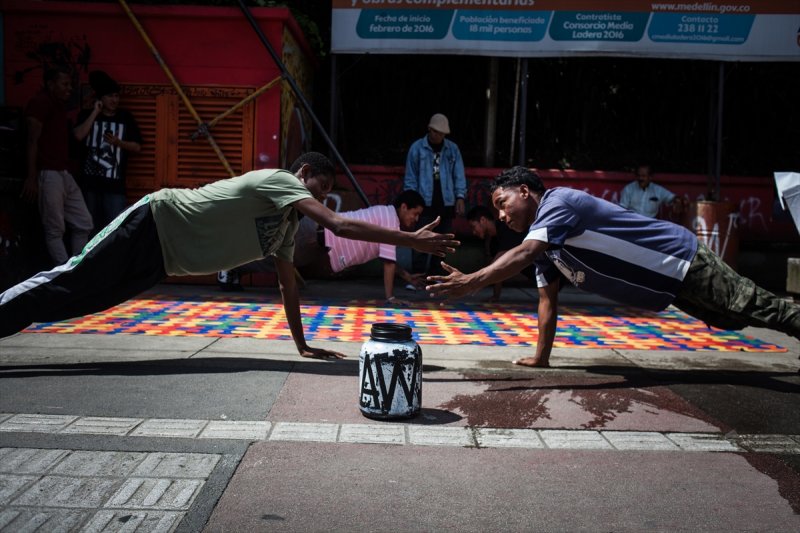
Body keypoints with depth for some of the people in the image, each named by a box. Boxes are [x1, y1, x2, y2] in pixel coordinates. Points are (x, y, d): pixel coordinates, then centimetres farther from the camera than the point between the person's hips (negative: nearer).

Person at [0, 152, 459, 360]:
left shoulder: (289, 223, 11)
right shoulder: (280, 181, -17)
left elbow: (288, 284, 15)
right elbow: (340, 226, -30)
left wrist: (303, 346, 13)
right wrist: (413, 239, -30)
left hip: (159, 259, 8)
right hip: (153, 226, -8)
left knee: (74, 300, 13)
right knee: (64, 288, -4)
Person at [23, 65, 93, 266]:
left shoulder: (60, 104, 21)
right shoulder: (40, 102, -7)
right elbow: (33, 141, -14)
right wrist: (31, 178, -19)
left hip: (64, 173, 9)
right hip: (48, 174, -9)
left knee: (83, 224, 9)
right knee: (55, 230, -4)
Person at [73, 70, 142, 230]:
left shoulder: (126, 118, 8)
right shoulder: (86, 115, 7)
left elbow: (137, 147, 6)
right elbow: (78, 136, -12)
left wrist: (118, 142, -12)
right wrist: (95, 113, -8)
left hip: (115, 183, -1)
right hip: (89, 181, 1)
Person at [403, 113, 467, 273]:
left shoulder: (452, 149, 6)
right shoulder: (417, 148, 0)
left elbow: (459, 175, 7)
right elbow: (410, 177, 1)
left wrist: (460, 197, -2)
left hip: (446, 203, 3)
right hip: (424, 203, -3)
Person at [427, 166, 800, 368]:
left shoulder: (558, 202, -24)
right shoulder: (544, 242, 5)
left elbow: (522, 255, -41)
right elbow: (548, 300, 7)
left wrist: (470, 282, -49)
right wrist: (540, 358, 5)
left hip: (683, 263, -9)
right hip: (670, 283, 9)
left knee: (757, 309, 0)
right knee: (737, 319, 21)